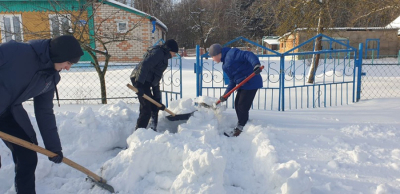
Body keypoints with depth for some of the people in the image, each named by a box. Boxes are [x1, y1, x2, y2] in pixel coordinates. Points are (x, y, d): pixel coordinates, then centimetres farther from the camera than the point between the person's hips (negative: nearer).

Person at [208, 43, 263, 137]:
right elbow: (232, 81, 14)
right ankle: (240, 127, 30)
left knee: (242, 107, -4)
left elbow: (248, 55, -23)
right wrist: (225, 95, 6)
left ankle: (239, 130, 9)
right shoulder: (225, 65, 16)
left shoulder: (231, 53, -11)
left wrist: (256, 65, -41)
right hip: (243, 84, 10)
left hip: (251, 82, -10)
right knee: (237, 105, 14)